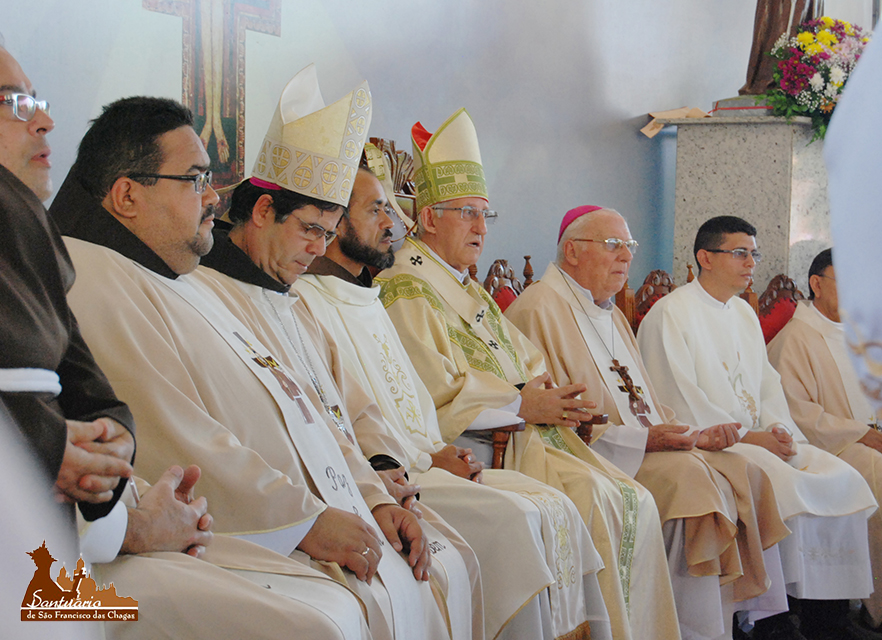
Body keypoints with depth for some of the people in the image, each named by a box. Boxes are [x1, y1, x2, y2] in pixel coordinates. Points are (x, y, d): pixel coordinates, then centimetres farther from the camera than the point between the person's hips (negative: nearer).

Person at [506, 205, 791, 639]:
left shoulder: (611, 314, 24)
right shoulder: (540, 308, -6)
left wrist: (692, 436, 4)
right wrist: (639, 439, -18)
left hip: (650, 447, 9)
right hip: (590, 458, -9)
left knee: (741, 472, -9)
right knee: (686, 476, -29)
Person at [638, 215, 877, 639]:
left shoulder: (744, 313, 21)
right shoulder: (669, 313, -5)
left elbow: (767, 381, 20)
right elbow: (680, 400, -12)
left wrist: (776, 426, -1)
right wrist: (744, 435, -15)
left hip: (758, 437, 8)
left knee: (842, 479, -13)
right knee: (787, 485, -29)